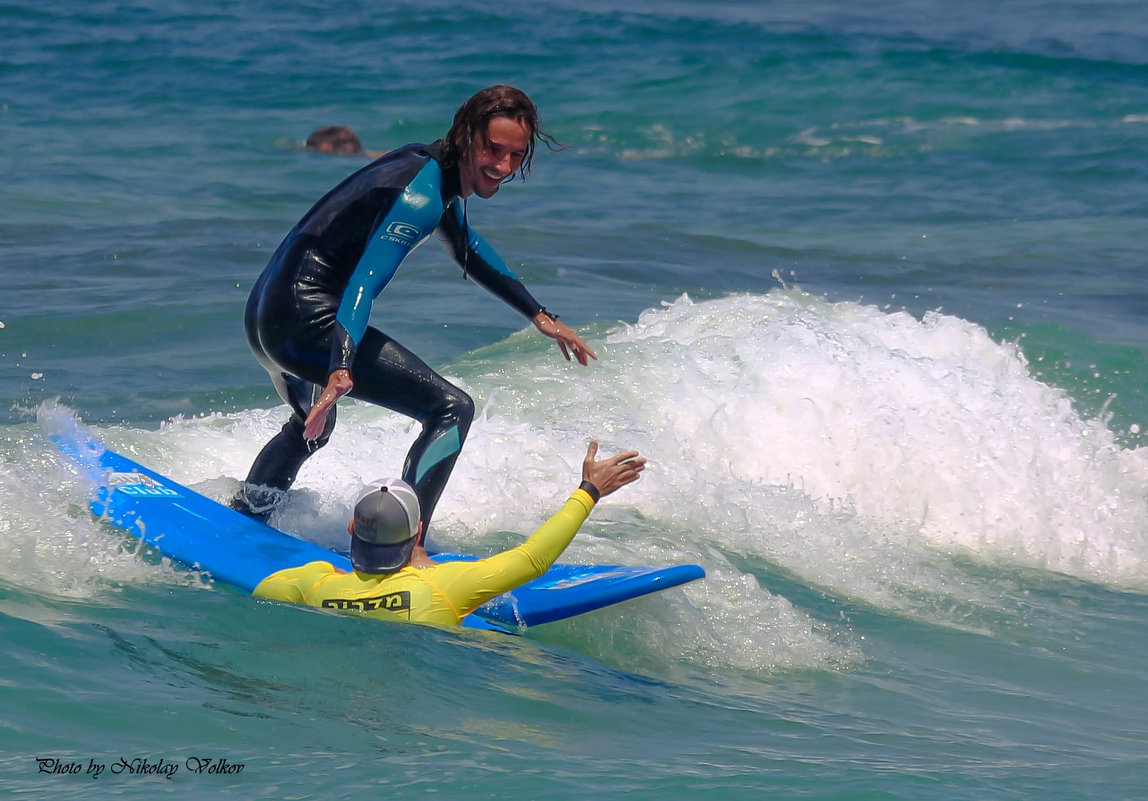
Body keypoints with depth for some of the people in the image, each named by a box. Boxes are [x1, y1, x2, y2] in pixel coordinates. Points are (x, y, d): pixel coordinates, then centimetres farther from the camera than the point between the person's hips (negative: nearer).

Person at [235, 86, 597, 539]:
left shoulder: (435, 172, 13)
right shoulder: (421, 195, -18)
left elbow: (468, 251, 33)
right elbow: (365, 283, -31)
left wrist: (539, 317, 37)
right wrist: (342, 373, -43)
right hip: (308, 321, -10)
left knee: (312, 429, 38)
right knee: (451, 408, -14)